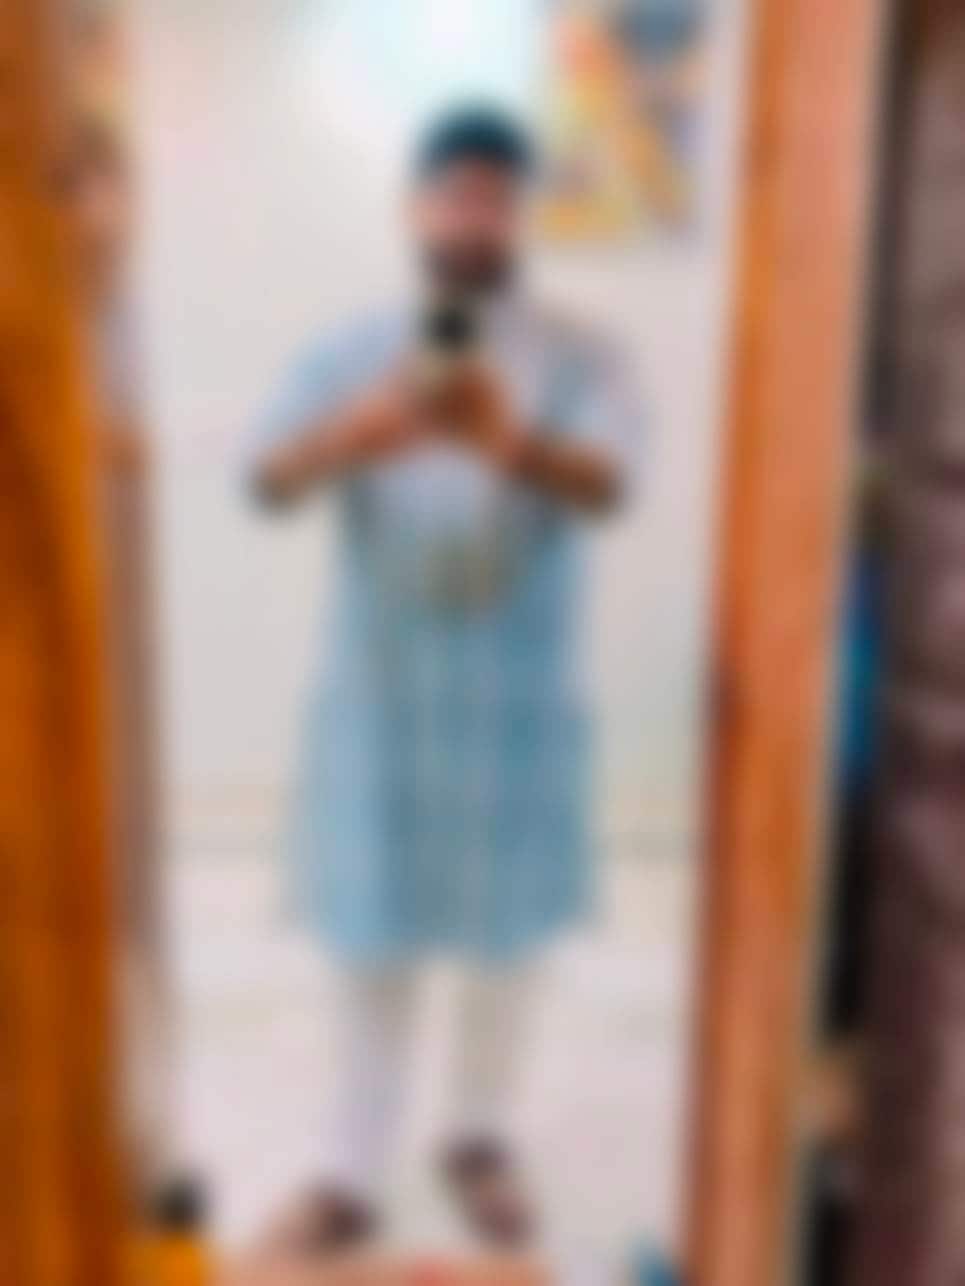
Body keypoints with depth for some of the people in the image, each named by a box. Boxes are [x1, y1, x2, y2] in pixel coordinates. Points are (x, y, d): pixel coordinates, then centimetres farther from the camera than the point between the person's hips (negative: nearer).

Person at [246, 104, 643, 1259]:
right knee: (373, 947, 9)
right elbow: (267, 480, -15)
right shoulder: (351, 357, 1)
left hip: (517, 701, 0)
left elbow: (606, 485, -22)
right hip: (380, 697, 0)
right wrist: (361, 433, -37)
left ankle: (480, 1141, 38)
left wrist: (510, 441, -44)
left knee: (506, 938, 14)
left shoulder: (579, 362, -3)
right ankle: (352, 1177, 28)